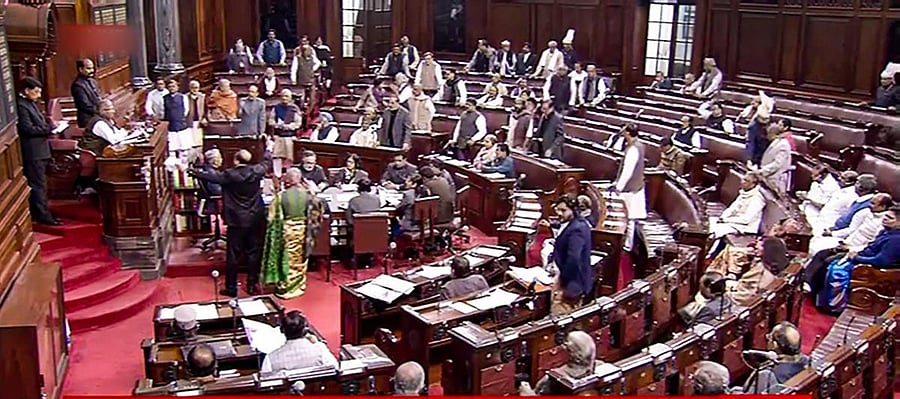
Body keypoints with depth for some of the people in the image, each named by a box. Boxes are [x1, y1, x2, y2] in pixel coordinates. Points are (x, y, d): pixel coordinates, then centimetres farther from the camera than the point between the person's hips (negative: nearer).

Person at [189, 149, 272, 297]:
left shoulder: (229, 175, -14)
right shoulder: (256, 172, -4)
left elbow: (210, 176, -4)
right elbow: (267, 162, 15)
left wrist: (192, 171, 11)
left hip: (236, 221, -3)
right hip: (254, 220, 4)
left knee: (233, 255, 5)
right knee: (253, 254, 11)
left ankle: (231, 288, 11)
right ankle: (252, 286, 18)